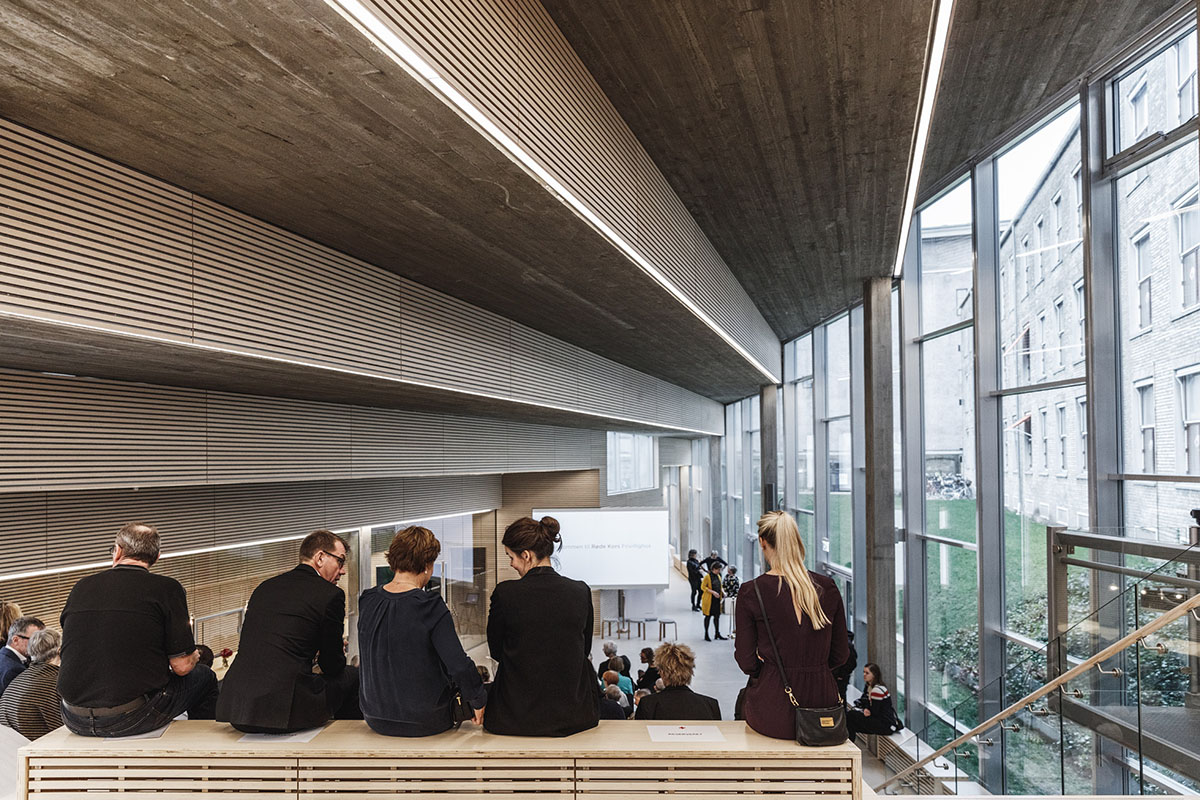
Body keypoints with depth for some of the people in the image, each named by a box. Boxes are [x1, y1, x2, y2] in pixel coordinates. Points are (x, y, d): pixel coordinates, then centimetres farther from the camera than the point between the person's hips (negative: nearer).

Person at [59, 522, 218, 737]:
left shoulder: (82, 586, 6)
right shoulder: (167, 588, -8)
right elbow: (182, 666, -8)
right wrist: (194, 657, 16)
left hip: (74, 720, 5)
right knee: (203, 676, 18)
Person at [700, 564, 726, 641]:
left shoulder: (718, 576, 10)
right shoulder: (707, 576, -12)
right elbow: (703, 587, -15)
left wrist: (721, 598, 10)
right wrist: (713, 592, -22)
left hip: (717, 600, 6)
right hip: (709, 600, -6)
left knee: (717, 616, 10)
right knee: (708, 616, 3)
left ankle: (717, 634, 21)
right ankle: (706, 635, 12)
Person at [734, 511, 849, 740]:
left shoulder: (751, 591, -11)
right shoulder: (827, 587, -2)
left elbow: (747, 662, -7)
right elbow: (840, 655, 6)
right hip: (824, 709, 3)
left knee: (745, 695, 31)